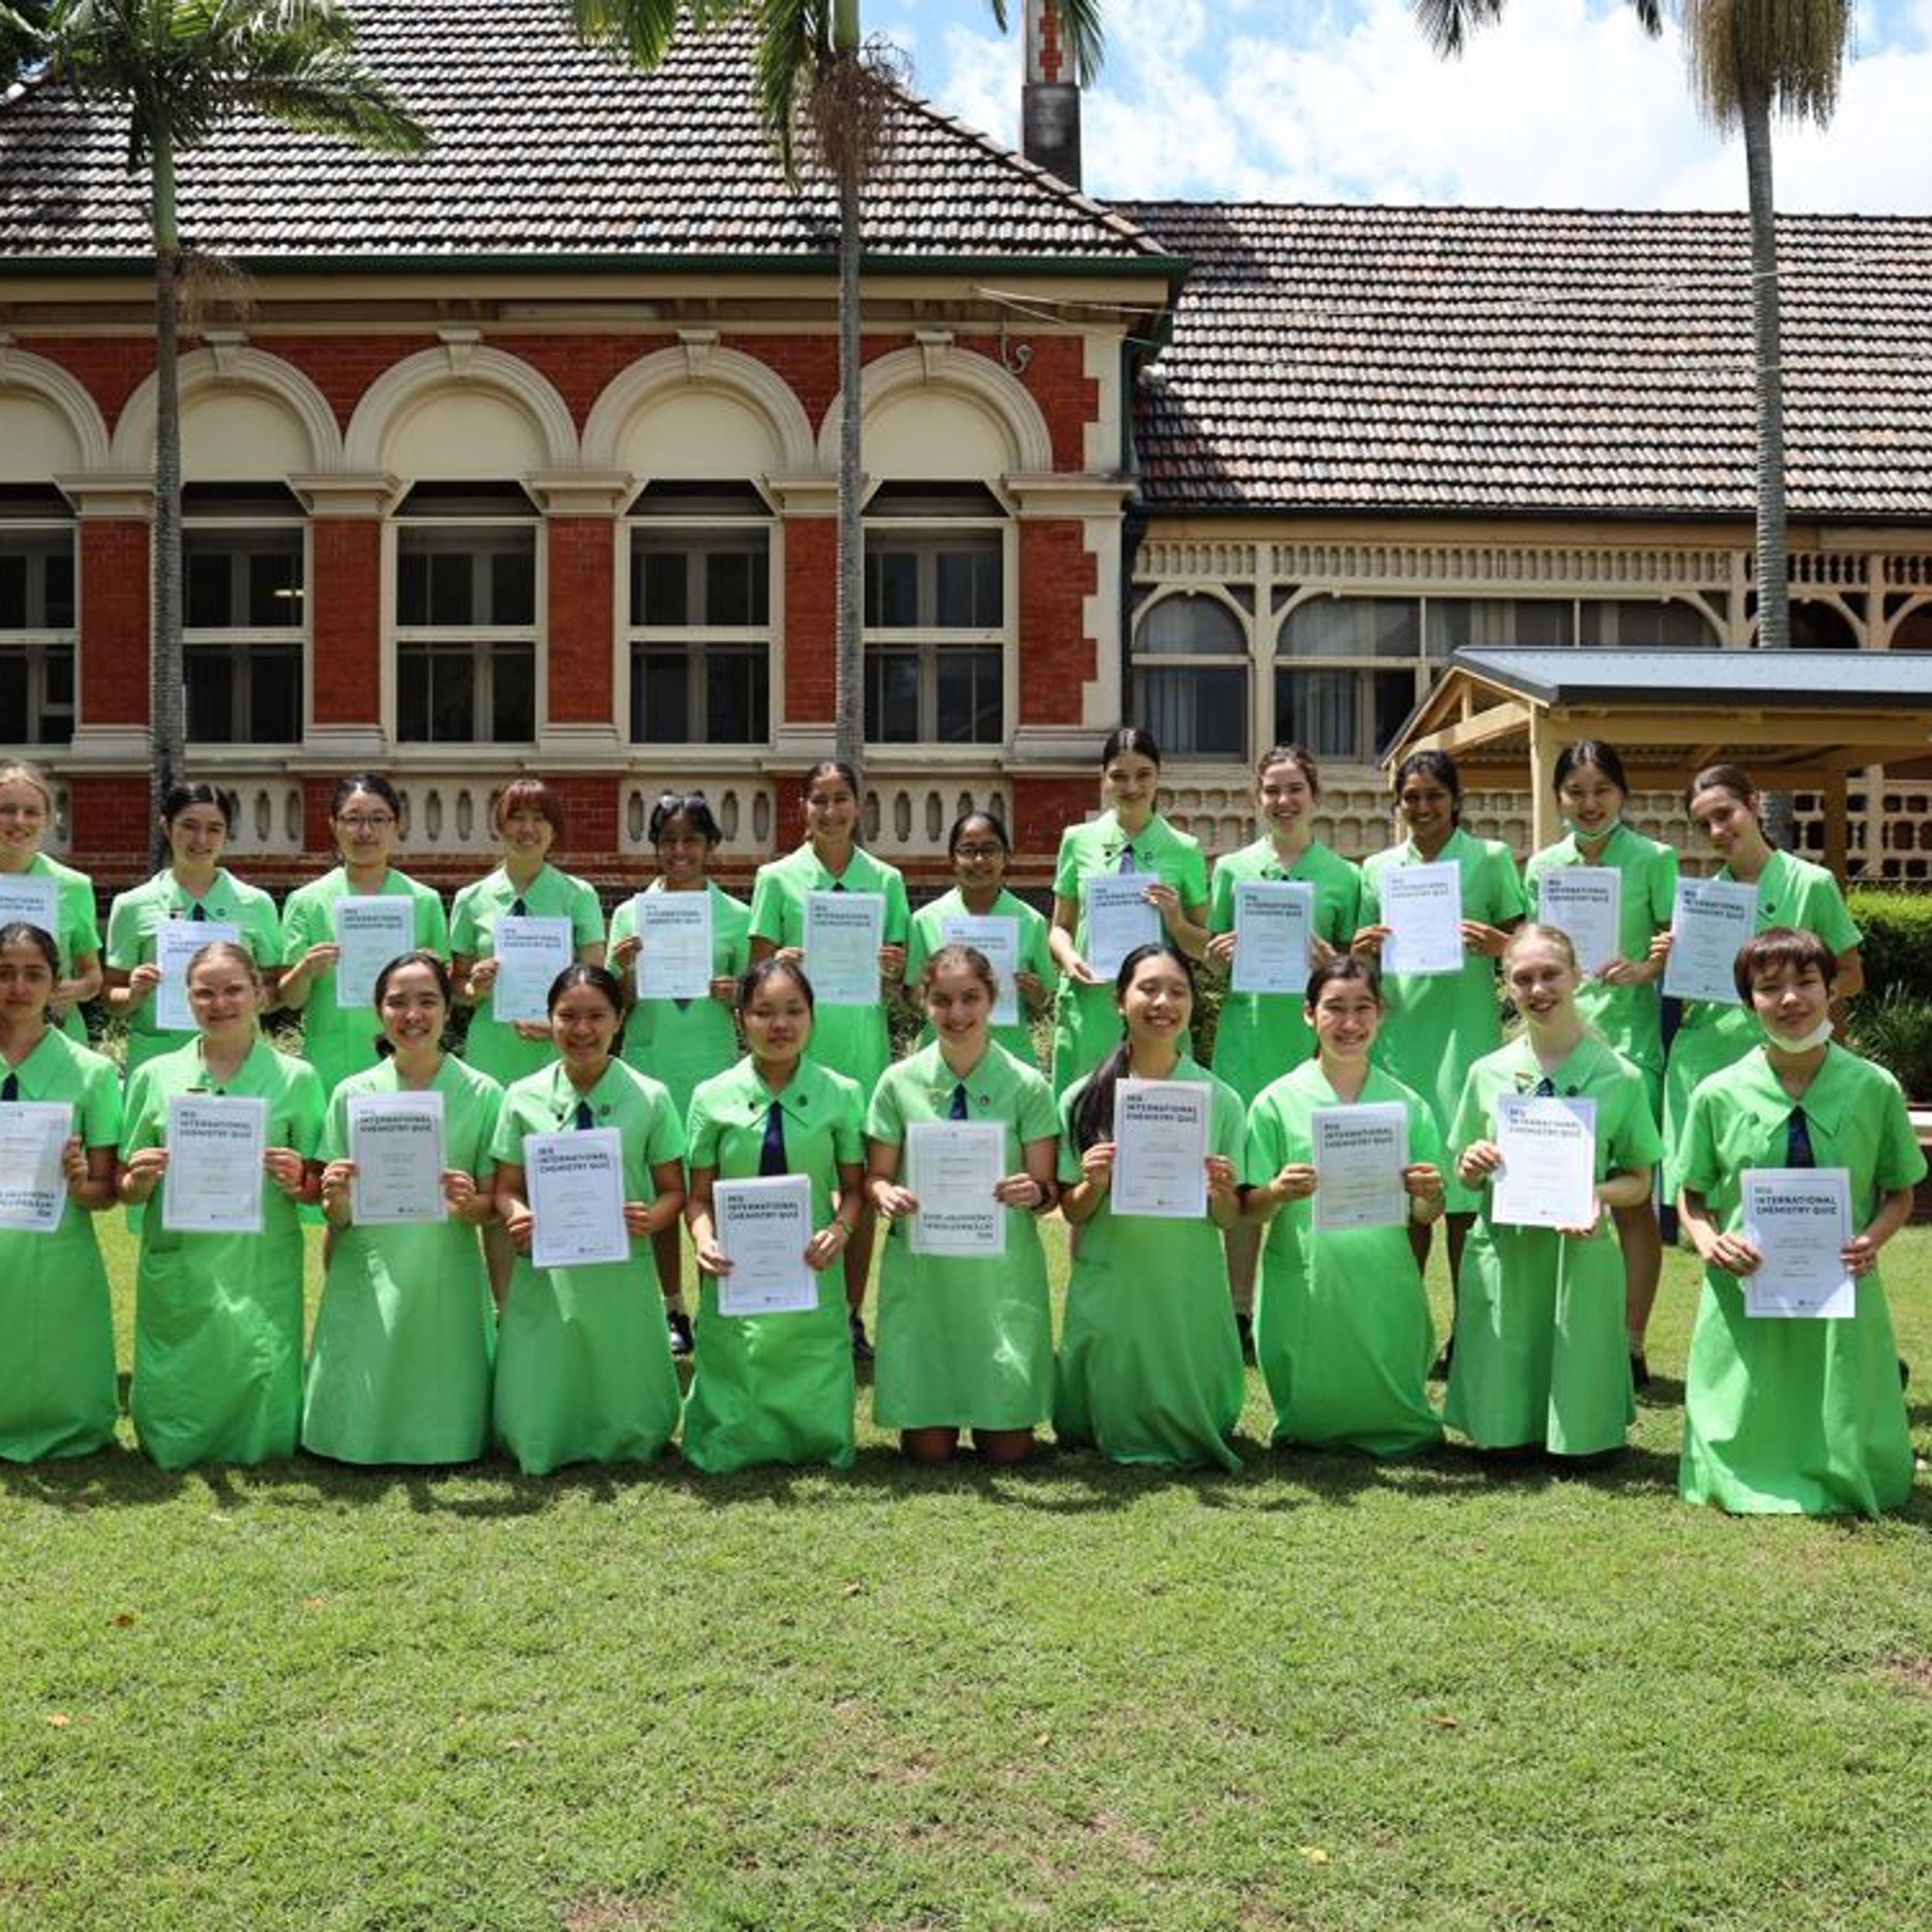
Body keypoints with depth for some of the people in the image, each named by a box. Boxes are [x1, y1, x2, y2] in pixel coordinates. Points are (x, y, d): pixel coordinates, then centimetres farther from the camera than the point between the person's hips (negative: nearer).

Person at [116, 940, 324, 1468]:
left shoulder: (296, 1078, 4)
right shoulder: (154, 1077, 6)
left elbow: (319, 1187, 8)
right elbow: (124, 1189, 10)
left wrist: (298, 1181, -13)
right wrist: (140, 1180, -11)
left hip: (262, 1272, -1)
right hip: (177, 1272, 1)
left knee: (263, 1434, -3)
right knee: (171, 1441, 3)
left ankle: (252, 1451, 25)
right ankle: (179, 1448, 32)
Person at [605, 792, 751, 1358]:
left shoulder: (735, 916, 5)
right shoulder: (630, 913, 6)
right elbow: (619, 1006, 8)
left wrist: (736, 994, -13)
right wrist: (625, 970, -12)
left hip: (714, 1063, -1)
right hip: (649, 1062, 1)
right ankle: (673, 1311, 17)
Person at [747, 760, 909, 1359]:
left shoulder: (886, 880, 8)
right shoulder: (778, 878, 4)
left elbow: (900, 980, 10)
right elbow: (759, 971, 4)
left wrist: (893, 969, -11)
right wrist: (781, 965, -17)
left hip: (864, 1044, 2)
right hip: (798, 1043, -1)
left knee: (863, 1180, 4)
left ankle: (852, 1316, 14)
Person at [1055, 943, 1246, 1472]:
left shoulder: (1220, 1099, -1)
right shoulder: (1084, 1098, -2)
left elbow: (1229, 1220, 4)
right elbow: (1072, 1212, 3)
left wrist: (1219, 1191, -19)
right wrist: (1094, 1184, -18)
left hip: (1191, 1289, 0)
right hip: (1109, 1286, 0)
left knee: (1196, 1436, 3)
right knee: (1112, 1428, 5)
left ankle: (1194, 1436, 38)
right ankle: (1121, 1446, 40)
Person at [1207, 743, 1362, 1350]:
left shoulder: (1343, 877, 7)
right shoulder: (1232, 868, 9)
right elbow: (1208, 956, 13)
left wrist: (1328, 959, -11)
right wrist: (1224, 953, -9)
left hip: (1313, 1034, 0)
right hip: (1246, 1031, 1)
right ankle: (1239, 1311, 10)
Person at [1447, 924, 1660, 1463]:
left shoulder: (1620, 1078, -2)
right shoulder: (1488, 1073, 3)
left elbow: (1639, 1181, 4)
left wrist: (1599, 1193, -18)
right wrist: (1473, 1167, -12)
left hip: (1580, 1253, -1)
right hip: (1502, 1253, 1)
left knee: (1582, 1446, 3)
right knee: (1497, 1435, 5)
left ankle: (1573, 1435, 33)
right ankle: (1517, 1433, 34)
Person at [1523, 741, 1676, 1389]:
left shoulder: (1653, 859, 0)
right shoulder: (1542, 865, 12)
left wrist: (1645, 969, -20)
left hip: (1629, 1037, -4)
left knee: (1631, 1197, -2)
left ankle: (1631, 1345, 6)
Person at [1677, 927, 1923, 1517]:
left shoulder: (1875, 1089, -3)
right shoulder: (1719, 1095, -4)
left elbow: (1900, 1193, 5)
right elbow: (1692, 1197, 5)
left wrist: (1872, 1238, -15)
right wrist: (1709, 1242, -15)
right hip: (1744, 1297, 0)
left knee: (1844, 1462, 8)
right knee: (1742, 1458, 6)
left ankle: (1835, 1481, 40)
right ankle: (1760, 1482, 38)